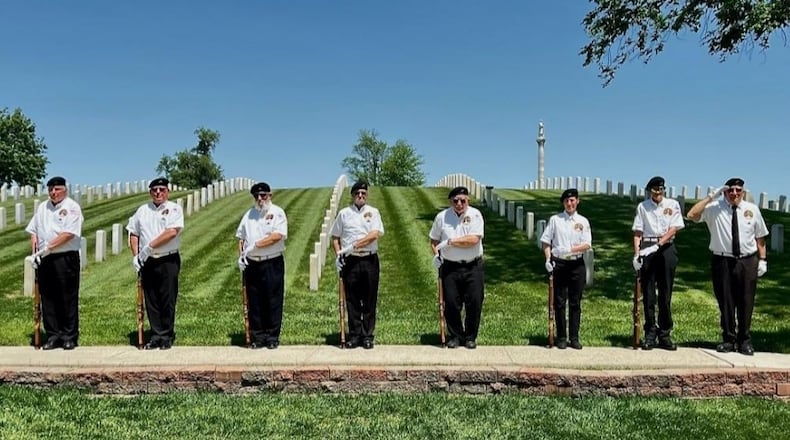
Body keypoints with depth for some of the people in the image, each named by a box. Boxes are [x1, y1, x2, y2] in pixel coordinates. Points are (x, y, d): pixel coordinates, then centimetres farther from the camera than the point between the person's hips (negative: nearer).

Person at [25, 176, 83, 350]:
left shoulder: (72, 207, -4)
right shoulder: (42, 207, 16)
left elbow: (69, 233, -14)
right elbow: (33, 231, 16)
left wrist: (47, 247, -15)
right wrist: (35, 252, 3)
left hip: (66, 258, -6)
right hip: (44, 259, 6)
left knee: (68, 298, -1)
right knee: (47, 298, 8)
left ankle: (70, 336, 8)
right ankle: (53, 335, 16)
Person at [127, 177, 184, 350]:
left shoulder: (174, 209, -2)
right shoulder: (142, 210, 13)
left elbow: (172, 232, -16)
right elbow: (133, 233, 16)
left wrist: (149, 247, -14)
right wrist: (136, 255, 4)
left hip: (168, 261, -4)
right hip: (147, 262, 4)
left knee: (168, 301, -1)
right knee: (151, 301, 7)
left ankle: (167, 337, 9)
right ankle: (156, 336, 15)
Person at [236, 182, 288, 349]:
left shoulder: (277, 212, -2)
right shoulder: (249, 214, 15)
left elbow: (277, 236, -16)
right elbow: (241, 237, 17)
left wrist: (255, 245, -16)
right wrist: (241, 255, 3)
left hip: (273, 263, -4)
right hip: (252, 264, 5)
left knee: (273, 302, 0)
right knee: (254, 302, 7)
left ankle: (272, 337, 10)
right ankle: (257, 337, 16)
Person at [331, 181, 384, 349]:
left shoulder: (373, 212, 5)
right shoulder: (344, 213, 9)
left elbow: (375, 234, -9)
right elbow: (335, 237, 13)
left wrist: (353, 246, -14)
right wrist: (338, 254, -2)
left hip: (370, 260, -1)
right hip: (350, 261, 1)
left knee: (370, 300, 3)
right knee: (352, 300, 5)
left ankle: (368, 336, 12)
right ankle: (354, 335, 13)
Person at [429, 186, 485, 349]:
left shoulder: (475, 214, -5)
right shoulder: (442, 216, 3)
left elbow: (474, 239, -17)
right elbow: (434, 240, 14)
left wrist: (450, 242, -16)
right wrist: (435, 254, -4)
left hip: (473, 267, -1)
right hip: (450, 267, 2)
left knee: (474, 303, 2)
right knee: (451, 303, 3)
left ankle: (470, 337, 18)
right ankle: (455, 336, 21)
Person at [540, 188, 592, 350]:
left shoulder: (583, 221, 7)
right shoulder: (555, 219, 6)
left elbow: (587, 245, -2)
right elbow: (546, 241, 6)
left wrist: (571, 249, -18)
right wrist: (548, 259, -7)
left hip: (577, 264, 1)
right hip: (559, 263, -1)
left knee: (575, 303, 4)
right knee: (559, 302, 1)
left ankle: (574, 338, 12)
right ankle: (561, 338, 10)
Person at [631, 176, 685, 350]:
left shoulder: (672, 205, 6)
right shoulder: (642, 206, 7)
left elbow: (674, 228, -4)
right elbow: (637, 232, 3)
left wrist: (658, 244, -16)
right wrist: (636, 254, -7)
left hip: (666, 248, 0)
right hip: (647, 249, 0)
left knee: (665, 294, 4)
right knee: (648, 293, 1)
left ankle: (665, 335, 11)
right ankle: (650, 334, 8)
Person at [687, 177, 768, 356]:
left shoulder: (752, 209, 6)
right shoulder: (714, 208, -1)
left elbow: (760, 237, 9)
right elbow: (692, 215, -16)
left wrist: (762, 260, 2)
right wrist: (711, 196, -15)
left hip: (747, 262, 1)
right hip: (722, 261, -1)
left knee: (746, 302, 6)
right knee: (725, 302, 6)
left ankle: (745, 340, 20)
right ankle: (728, 339, 20)